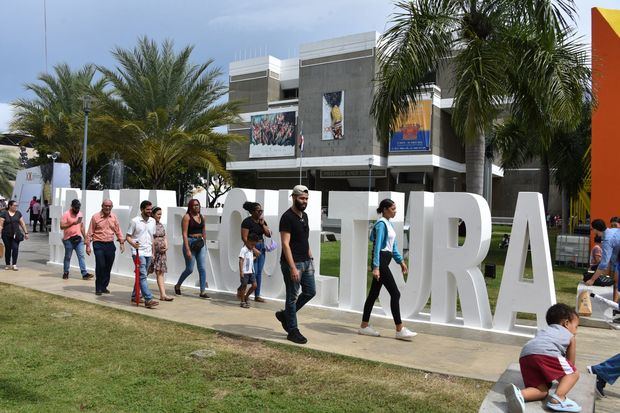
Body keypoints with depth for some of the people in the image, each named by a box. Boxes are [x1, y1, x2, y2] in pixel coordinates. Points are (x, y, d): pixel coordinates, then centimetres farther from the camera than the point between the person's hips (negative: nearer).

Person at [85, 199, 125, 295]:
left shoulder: (114, 217, 8)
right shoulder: (95, 217, -3)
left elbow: (118, 231, 14)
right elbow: (90, 232, -1)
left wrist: (122, 242, 8)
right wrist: (88, 245, -4)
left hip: (110, 245, 4)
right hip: (99, 244, -4)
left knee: (108, 267, 7)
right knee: (100, 266, -9)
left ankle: (104, 287, 20)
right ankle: (98, 288, 3)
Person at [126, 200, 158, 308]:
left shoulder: (152, 221, 11)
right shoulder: (134, 221, -6)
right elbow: (128, 236, -4)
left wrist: (153, 252, 17)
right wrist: (133, 244, -24)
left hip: (148, 253, 6)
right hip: (138, 252, -6)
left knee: (141, 275, 14)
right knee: (143, 276, -12)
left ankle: (134, 296, 28)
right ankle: (148, 299, -16)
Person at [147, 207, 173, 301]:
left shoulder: (161, 225, 13)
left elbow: (164, 237, 16)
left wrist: (166, 246, -2)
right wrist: (152, 253, -17)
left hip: (161, 252, 6)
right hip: (151, 251, -6)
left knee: (160, 273, 2)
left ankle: (163, 294, -1)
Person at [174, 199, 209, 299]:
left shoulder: (201, 217, 10)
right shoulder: (187, 217, -8)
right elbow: (184, 234, -14)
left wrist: (204, 243, 14)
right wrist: (187, 250, -20)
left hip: (200, 244, 5)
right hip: (190, 243, -5)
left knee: (203, 268, 0)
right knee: (189, 269, 2)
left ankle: (203, 291, 5)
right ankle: (177, 286, 27)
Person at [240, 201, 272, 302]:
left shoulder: (262, 221, 10)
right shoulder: (247, 221, -12)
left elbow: (269, 234, 6)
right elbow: (244, 238, -16)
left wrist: (262, 224, -6)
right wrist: (254, 249, -19)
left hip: (261, 247, 7)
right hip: (251, 248, -7)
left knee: (259, 273, 8)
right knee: (253, 272, -7)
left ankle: (257, 296, 15)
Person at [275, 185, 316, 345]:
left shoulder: (304, 215, 11)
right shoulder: (287, 217, -15)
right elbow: (285, 244, -20)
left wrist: (311, 258, 15)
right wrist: (293, 268, -24)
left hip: (306, 262, 9)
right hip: (292, 263, -9)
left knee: (310, 292, 12)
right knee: (293, 297, 1)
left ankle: (285, 314, 28)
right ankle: (292, 331, 14)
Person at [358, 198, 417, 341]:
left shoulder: (389, 224, 16)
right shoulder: (381, 224, -14)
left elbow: (393, 246, 22)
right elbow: (377, 246, -21)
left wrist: (401, 261, 20)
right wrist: (376, 267, -27)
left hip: (384, 261, 10)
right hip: (380, 261, -10)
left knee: (374, 293, 11)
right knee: (395, 293, -7)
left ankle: (364, 326, 17)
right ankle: (400, 330, -2)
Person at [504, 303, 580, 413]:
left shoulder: (543, 331, 43)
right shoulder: (570, 337, 28)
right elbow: (570, 364, 34)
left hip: (525, 356, 6)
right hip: (545, 353, -5)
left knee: (542, 390, 13)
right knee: (574, 374, 13)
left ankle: (519, 394, -17)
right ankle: (558, 398, -11)